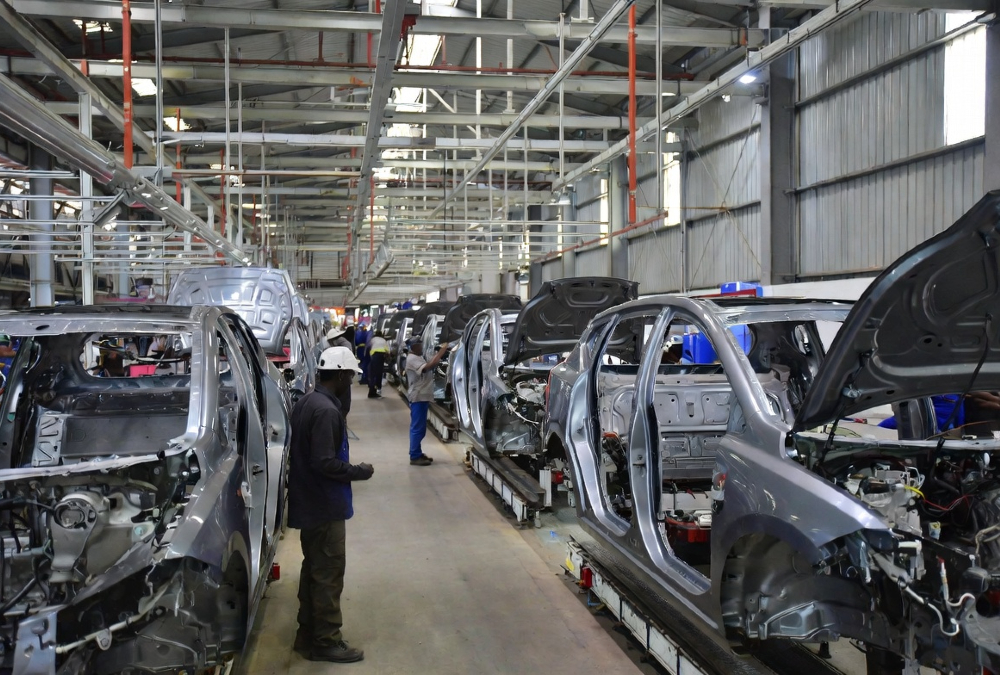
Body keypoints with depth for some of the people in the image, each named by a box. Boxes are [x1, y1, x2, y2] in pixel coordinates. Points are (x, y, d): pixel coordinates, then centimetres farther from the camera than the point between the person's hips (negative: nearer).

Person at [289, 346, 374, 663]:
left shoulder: (305, 402, 7)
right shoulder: (327, 410, -24)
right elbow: (325, 463, -27)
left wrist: (350, 468, 13)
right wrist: (360, 471, -13)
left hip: (309, 502, 10)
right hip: (325, 506, -10)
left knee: (313, 569, 19)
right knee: (328, 573, 2)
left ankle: (308, 634, 30)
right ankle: (326, 642, 14)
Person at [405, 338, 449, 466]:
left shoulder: (418, 357, 16)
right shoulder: (412, 359, -18)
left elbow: (429, 364, 16)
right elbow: (428, 367, -31)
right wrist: (441, 352, -28)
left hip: (422, 396, 11)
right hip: (418, 397, -11)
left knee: (420, 428, 15)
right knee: (417, 428, -7)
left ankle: (417, 453, 23)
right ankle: (415, 457, -3)